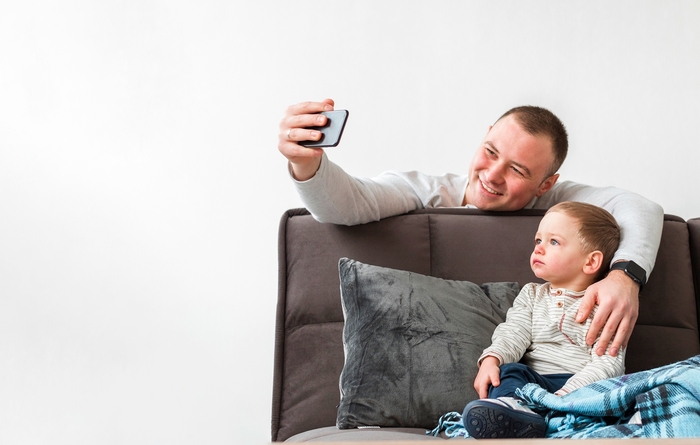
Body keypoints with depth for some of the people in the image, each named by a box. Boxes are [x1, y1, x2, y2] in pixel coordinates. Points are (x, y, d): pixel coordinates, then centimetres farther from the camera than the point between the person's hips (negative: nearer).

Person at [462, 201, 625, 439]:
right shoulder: (532, 295, 23)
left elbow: (608, 362, -4)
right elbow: (513, 334, 6)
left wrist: (567, 394, -21)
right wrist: (491, 360, -18)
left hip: (579, 384, -2)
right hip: (533, 381, 3)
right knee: (509, 371, -25)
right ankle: (514, 411, -56)